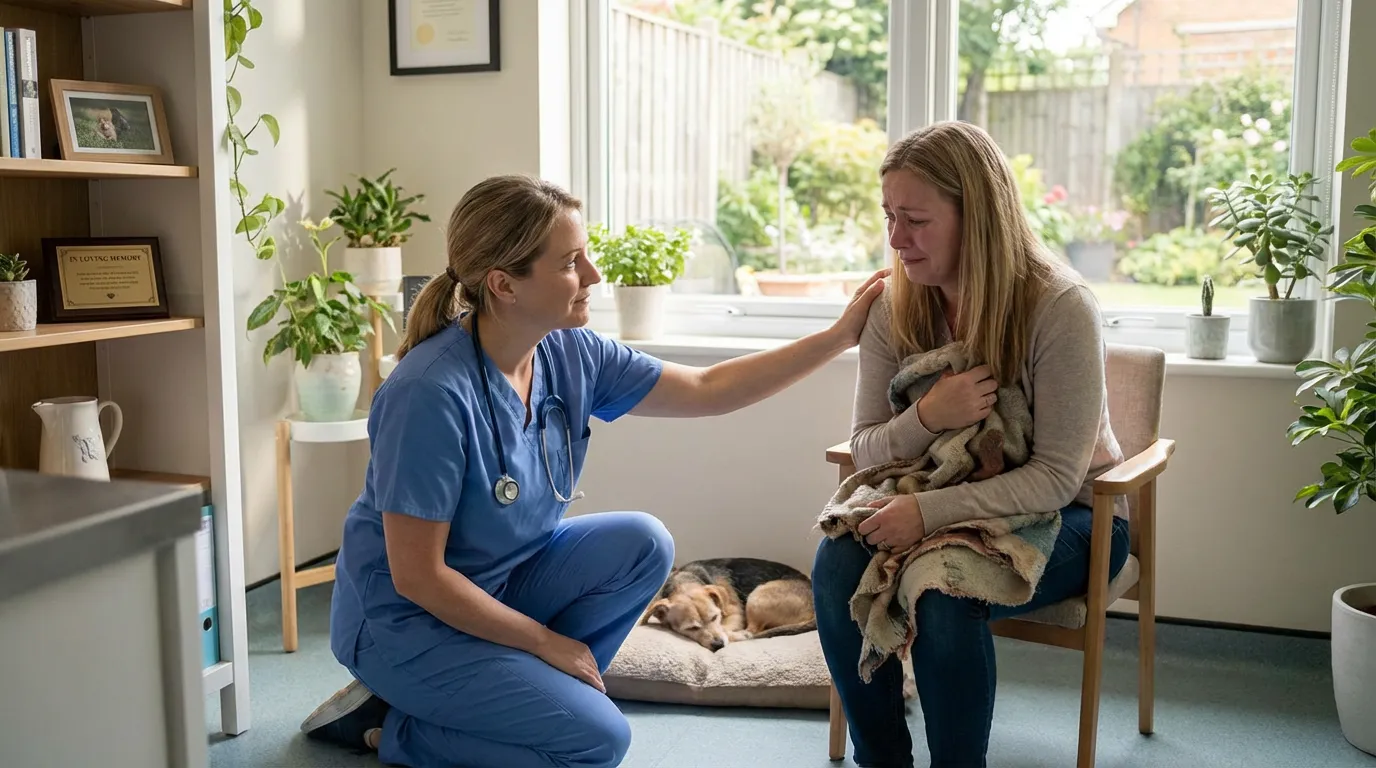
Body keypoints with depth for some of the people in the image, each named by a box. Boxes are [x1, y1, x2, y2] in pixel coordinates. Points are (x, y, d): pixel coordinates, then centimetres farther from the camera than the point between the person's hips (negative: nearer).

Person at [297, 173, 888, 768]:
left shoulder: (571, 354, -8)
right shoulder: (433, 393, -30)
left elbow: (707, 390, 1)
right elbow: (416, 575, -24)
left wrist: (838, 337, -4)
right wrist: (545, 641, -15)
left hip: (503, 579, 7)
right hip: (405, 620, -7)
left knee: (642, 544, -10)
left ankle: (520, 687, 1)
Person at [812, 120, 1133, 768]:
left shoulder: (1060, 308, -21)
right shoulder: (894, 307, -7)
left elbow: (1056, 478, -21)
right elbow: (864, 451, -4)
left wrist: (929, 510, -32)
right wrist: (927, 417, -26)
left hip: (1068, 515, -4)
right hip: (945, 505, 5)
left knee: (944, 587, -33)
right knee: (838, 563, -23)